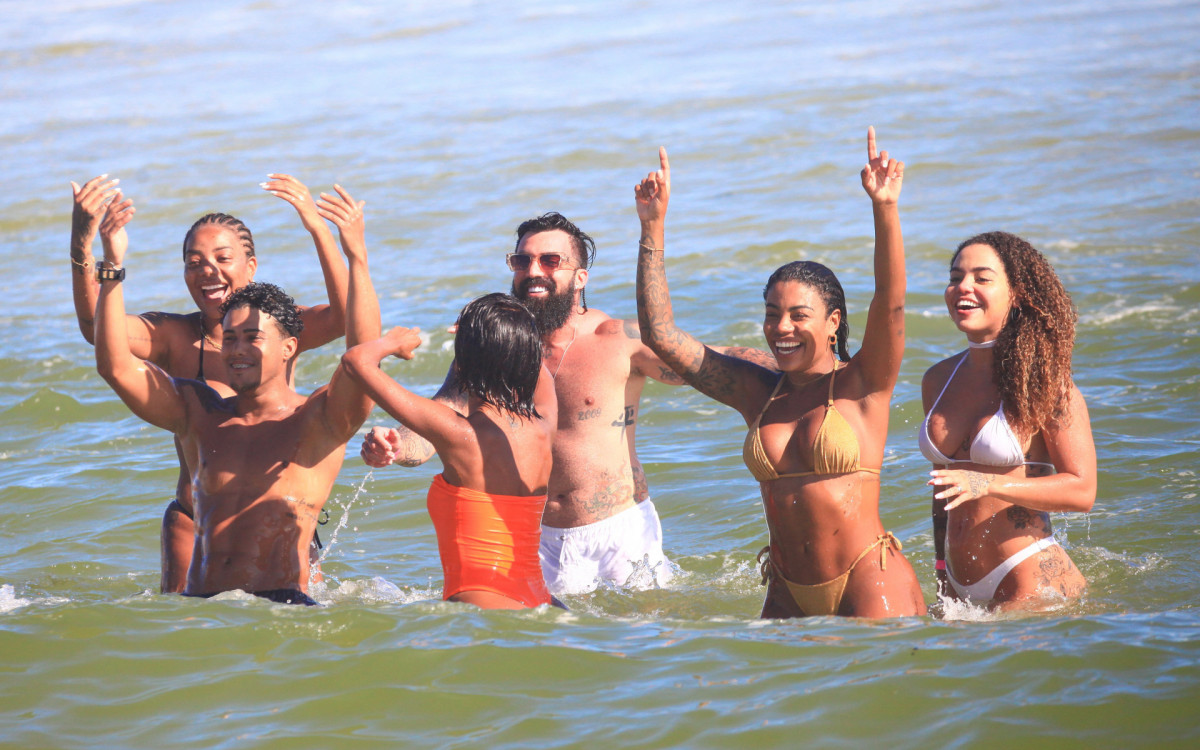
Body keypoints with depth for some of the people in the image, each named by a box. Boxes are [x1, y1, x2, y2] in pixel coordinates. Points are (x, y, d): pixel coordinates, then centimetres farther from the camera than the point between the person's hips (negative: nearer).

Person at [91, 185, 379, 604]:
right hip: (196, 610, 4)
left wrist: (357, 259, -22)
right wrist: (112, 268, -2)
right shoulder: (198, 412, 16)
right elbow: (117, 366, 8)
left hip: (282, 609, -4)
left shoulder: (320, 420, 4)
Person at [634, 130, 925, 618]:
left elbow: (890, 302, -18)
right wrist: (653, 226, 3)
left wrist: (885, 209, -32)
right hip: (788, 595, 5)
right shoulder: (757, 393, 10)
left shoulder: (863, 386, -1)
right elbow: (660, 334, 9)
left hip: (870, 581, -5)